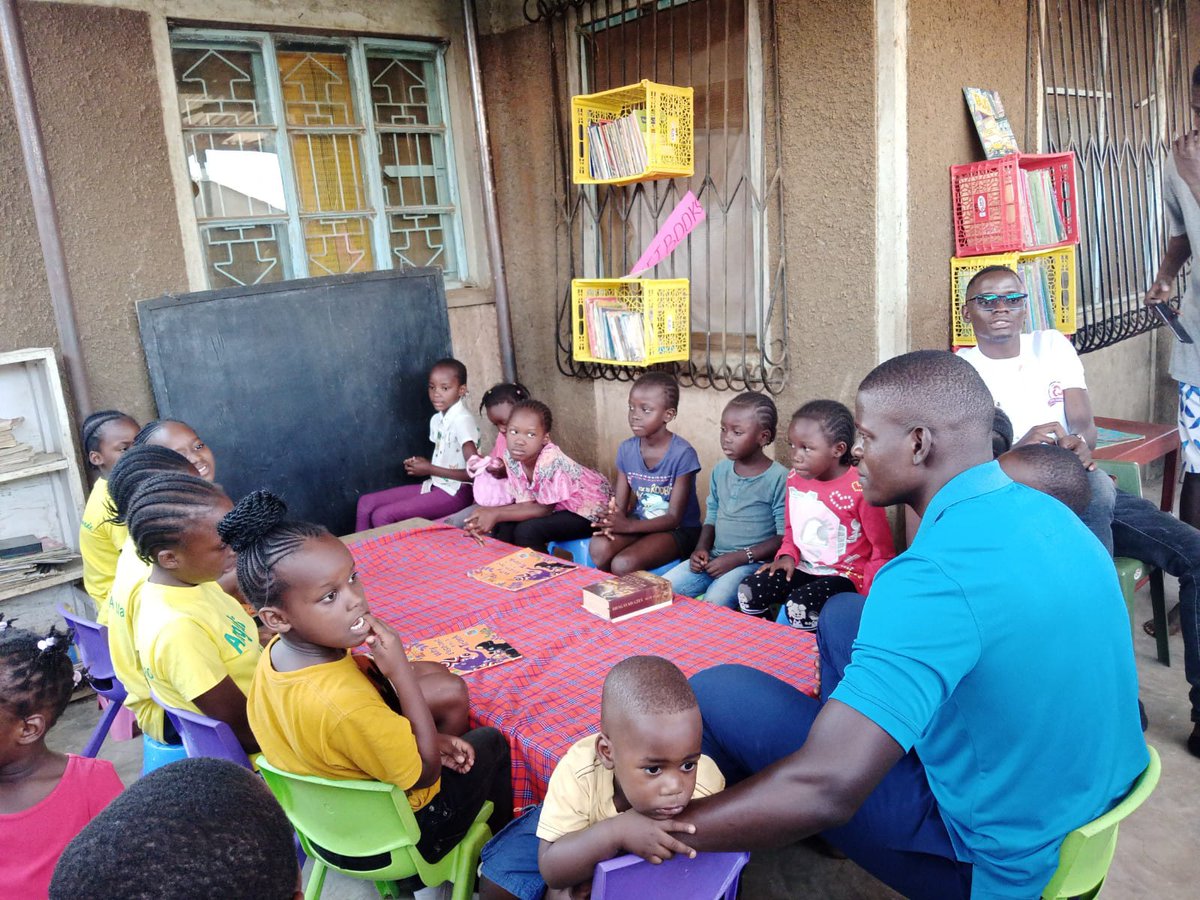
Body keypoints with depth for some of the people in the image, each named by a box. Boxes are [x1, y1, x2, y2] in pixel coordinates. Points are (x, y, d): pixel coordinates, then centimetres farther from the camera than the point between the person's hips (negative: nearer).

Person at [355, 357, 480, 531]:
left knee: (382, 516, -18)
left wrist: (430, 469, -16)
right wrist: (422, 464, -1)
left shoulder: (463, 421, -18)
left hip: (456, 493, -9)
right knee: (366, 502, 2)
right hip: (435, 485, 9)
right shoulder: (437, 420, 9)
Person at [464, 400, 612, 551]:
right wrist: (489, 512, -27)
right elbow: (526, 504, -10)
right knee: (503, 525, -9)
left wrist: (496, 514, -28)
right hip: (560, 507, 6)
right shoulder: (512, 457, -14)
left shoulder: (551, 460, -32)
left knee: (527, 531, -24)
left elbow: (545, 509, -23)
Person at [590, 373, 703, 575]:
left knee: (623, 564, -28)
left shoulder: (682, 454, -19)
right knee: (599, 547, -25)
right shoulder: (626, 450, -2)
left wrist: (629, 526, -29)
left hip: (678, 530, -4)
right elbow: (620, 505, 0)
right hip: (640, 524, 5)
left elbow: (674, 517, -17)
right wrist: (612, 519, -25)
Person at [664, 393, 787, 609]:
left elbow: (784, 537, -12)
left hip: (753, 563, -6)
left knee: (712, 605, -31)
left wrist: (739, 558, -17)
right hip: (713, 559, 6)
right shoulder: (721, 470, 10)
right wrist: (701, 548, -1)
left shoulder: (778, 478, -10)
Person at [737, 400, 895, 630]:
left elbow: (883, 551, -10)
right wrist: (787, 556, -2)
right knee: (748, 591, -12)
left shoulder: (859, 489, -19)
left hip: (845, 574, -6)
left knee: (799, 604, -31)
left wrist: (864, 594, -14)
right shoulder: (795, 478, 0)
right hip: (803, 568, 6)